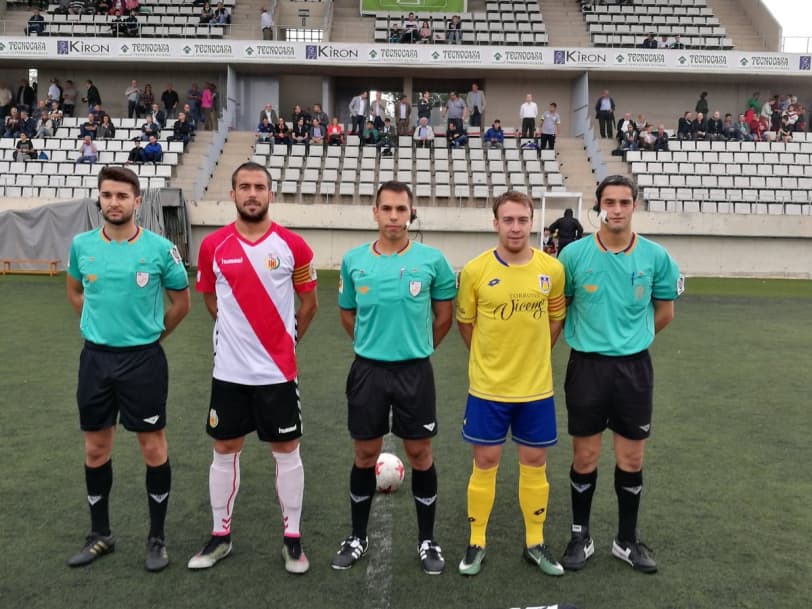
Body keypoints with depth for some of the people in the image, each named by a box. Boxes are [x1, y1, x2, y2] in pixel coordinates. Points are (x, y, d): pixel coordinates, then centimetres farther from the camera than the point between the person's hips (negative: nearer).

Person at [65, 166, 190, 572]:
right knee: (96, 449, 12)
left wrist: (152, 333, 7)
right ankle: (100, 535, 29)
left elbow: (181, 300, 4)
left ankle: (157, 538, 19)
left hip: (143, 359, -3)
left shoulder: (160, 248, -9)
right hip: (95, 357, 3)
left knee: (153, 448, 3)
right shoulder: (81, 245, 0)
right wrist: (100, 325, 13)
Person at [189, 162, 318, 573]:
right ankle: (220, 535, 28)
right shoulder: (212, 246, -2)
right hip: (229, 369, 2)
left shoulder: (293, 245, -6)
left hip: (278, 370, -1)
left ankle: (291, 538, 21)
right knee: (225, 450, 11)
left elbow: (309, 303, 6)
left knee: (286, 451, 7)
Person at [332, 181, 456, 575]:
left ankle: (427, 540, 24)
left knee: (420, 453, 7)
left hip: (414, 370, -1)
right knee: (365, 454, 11)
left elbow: (444, 315, 6)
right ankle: (358, 537, 28)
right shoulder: (353, 261, 0)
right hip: (367, 369, 1)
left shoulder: (431, 260, -5)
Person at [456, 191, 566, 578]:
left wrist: (531, 355, 11)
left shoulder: (552, 269, -4)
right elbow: (465, 323, 4)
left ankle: (535, 543, 28)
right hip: (487, 387, -2)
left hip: (536, 387, 2)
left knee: (534, 462, 11)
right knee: (485, 462, 7)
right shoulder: (475, 271, -9)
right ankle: (476, 543, 24)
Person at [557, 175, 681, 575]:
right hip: (587, 364, -1)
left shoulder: (655, 256, -3)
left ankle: (627, 540, 28)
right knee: (585, 457, 8)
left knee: (631, 459, 10)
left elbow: (664, 312, 11)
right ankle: (580, 537, 26)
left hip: (634, 366, 1)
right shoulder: (574, 254, -7)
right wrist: (590, 339, 8)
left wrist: (630, 339, 12)